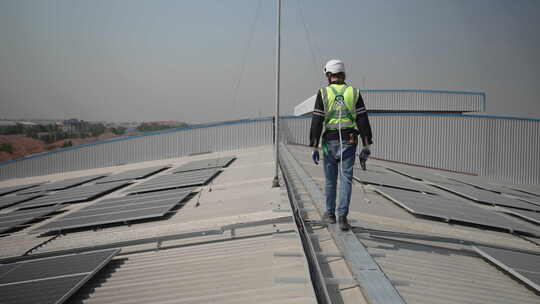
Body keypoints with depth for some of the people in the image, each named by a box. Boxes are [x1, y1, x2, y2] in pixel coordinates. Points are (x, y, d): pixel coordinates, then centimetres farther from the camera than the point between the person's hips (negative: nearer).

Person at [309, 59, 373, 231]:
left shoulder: (323, 93, -1)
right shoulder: (354, 92, 3)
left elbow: (316, 122, -4)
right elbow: (363, 120, 0)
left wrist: (314, 147, 0)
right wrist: (367, 145, 4)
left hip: (330, 142, 0)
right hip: (349, 142, 0)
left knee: (330, 180, 13)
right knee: (346, 179, 0)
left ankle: (330, 214, 25)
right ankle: (342, 217, -8)